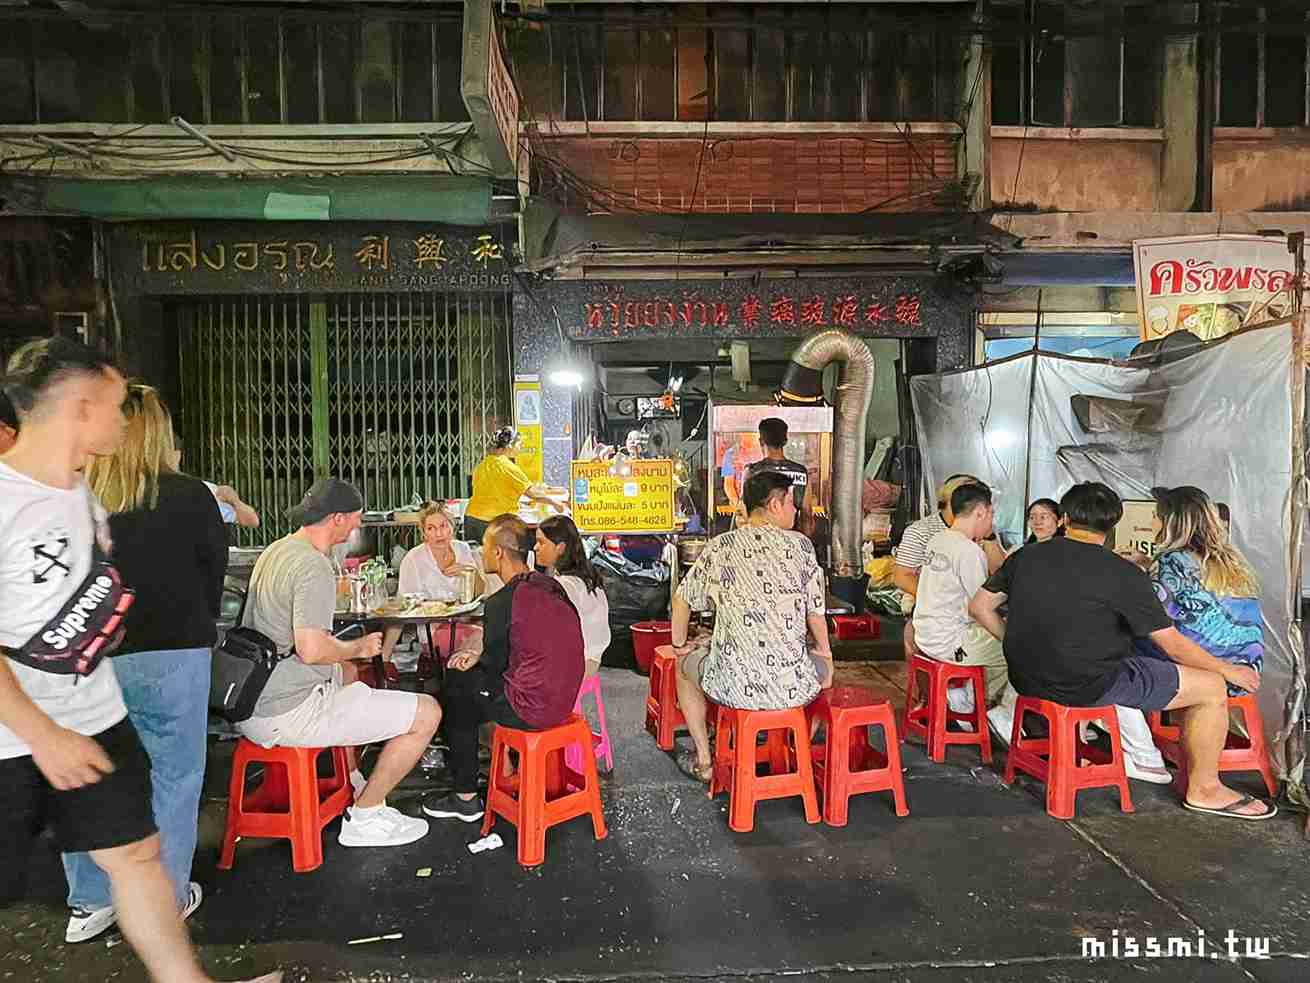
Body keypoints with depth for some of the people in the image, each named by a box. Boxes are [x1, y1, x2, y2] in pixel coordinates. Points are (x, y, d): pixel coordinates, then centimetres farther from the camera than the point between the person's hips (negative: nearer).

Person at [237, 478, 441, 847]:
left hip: (250, 703, 10)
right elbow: (311, 648, -29)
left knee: (347, 674, 39)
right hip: (288, 713, -10)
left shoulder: (274, 551, 11)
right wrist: (359, 647, -11)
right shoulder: (314, 566, -20)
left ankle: (351, 782, 43)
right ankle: (364, 817, 5)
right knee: (427, 713, -7)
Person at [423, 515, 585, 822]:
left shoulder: (501, 602, -19)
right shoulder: (549, 585, 5)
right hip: (563, 701, 8)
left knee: (457, 697, 15)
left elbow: (495, 664, -8)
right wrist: (479, 656, 17)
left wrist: (475, 658, 14)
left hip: (531, 709, -8)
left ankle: (466, 798, 22)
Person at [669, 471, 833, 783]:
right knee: (823, 667, 35)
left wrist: (679, 645, 25)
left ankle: (704, 761, 33)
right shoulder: (800, 545, -2)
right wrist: (825, 655, 23)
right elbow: (816, 614, 4)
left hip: (735, 687, -1)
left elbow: (682, 599, 7)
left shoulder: (720, 547, -1)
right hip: (794, 689, 1)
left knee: (685, 665, 31)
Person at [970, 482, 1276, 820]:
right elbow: (1173, 644, -7)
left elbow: (980, 607, 6)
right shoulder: (1123, 574, -13)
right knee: (1212, 688, 7)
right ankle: (1204, 789, 21)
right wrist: (1229, 670, 9)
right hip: (1089, 687, -6)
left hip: (1026, 678, 7)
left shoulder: (1025, 556, 0)